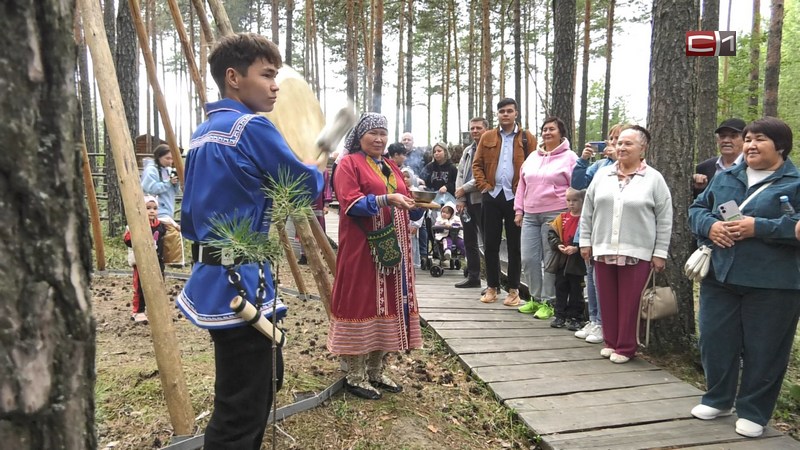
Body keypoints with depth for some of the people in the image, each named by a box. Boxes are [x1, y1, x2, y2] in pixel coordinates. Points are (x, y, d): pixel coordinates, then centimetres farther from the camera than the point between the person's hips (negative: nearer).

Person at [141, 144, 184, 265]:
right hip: (158, 212, -9)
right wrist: (168, 182, -14)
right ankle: (175, 261, -13)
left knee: (168, 237, 8)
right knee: (174, 234, -19)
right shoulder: (150, 170, -6)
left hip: (167, 211, 9)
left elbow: (176, 192, 18)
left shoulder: (169, 170, 17)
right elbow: (152, 189, -17)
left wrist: (176, 183, -1)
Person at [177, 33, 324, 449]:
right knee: (241, 413, 0)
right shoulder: (253, 128, -15)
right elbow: (306, 186, -5)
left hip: (214, 276, 10)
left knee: (264, 379, 25)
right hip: (241, 282, -10)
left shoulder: (202, 133, 13)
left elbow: (190, 216, 17)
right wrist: (319, 168, 14)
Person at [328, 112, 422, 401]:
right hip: (362, 248, -7)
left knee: (387, 304, 9)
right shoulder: (349, 163, -4)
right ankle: (355, 377, 7)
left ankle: (376, 372, 21)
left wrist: (407, 202, 2)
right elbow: (350, 202, -16)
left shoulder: (391, 166, 19)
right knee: (360, 303, -3)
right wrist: (386, 199, -25)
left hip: (393, 248, 8)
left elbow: (401, 201, 24)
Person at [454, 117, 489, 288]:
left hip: (482, 200, -8)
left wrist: (464, 188, -11)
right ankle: (473, 276, 24)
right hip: (467, 201, 8)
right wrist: (460, 199, 1)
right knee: (469, 241, 14)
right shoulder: (468, 150, 18)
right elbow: (460, 174, 13)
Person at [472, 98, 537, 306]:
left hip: (516, 197, -2)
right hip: (492, 196, 2)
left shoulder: (527, 138, 3)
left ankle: (514, 289, 13)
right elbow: (477, 164, 9)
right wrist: (483, 185, -3)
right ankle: (492, 287, 17)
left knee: (515, 245, 4)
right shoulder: (487, 137, 9)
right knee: (490, 243, 6)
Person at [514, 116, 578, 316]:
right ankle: (535, 298, 18)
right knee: (528, 259, 4)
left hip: (555, 215, -5)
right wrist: (519, 210, 13)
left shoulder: (569, 157, 0)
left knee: (551, 260, 0)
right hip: (530, 215, 5)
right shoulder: (532, 157, 16)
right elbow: (522, 185, 18)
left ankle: (548, 302, 11)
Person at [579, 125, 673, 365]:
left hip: (636, 252, -3)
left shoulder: (654, 179, -1)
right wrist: (586, 241, 9)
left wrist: (660, 252, -3)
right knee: (607, 300, 11)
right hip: (603, 250, 4)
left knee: (629, 302, 3)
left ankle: (625, 347, 16)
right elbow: (588, 211, 12)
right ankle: (611, 342, 25)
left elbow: (664, 219, -1)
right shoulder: (602, 175, 8)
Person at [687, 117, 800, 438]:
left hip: (772, 284, -4)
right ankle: (718, 399, 31)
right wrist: (710, 226, -7)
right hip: (719, 277, 5)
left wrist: (759, 227, -20)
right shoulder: (724, 178, 13)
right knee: (715, 341, 11)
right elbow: (696, 209, 14)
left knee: (763, 350, 6)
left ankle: (753, 412, 23)